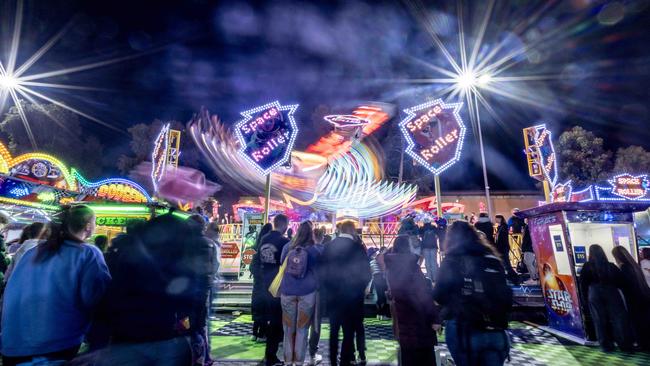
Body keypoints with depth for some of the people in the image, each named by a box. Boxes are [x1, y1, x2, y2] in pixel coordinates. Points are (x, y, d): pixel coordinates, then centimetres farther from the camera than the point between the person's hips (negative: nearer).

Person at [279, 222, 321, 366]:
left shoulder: (287, 247, 3)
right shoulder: (313, 250, -3)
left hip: (287, 290, 2)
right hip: (307, 291, -2)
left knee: (288, 327, 12)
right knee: (302, 328, 7)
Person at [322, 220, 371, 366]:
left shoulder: (328, 246, -4)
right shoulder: (357, 247, -14)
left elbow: (323, 269, 1)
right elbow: (365, 272, -10)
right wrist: (360, 288, 8)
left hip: (332, 294, 4)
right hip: (351, 295, -4)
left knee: (334, 331, 19)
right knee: (349, 331, 9)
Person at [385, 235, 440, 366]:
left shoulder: (392, 267, 3)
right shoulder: (410, 266, -20)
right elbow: (424, 296, -20)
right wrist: (435, 318, -15)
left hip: (403, 321, 7)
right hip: (419, 322, -7)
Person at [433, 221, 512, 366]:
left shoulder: (451, 261, -5)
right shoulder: (493, 259, 6)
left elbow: (438, 296, -1)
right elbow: (506, 296, 11)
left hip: (463, 330, -3)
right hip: (496, 331, 3)